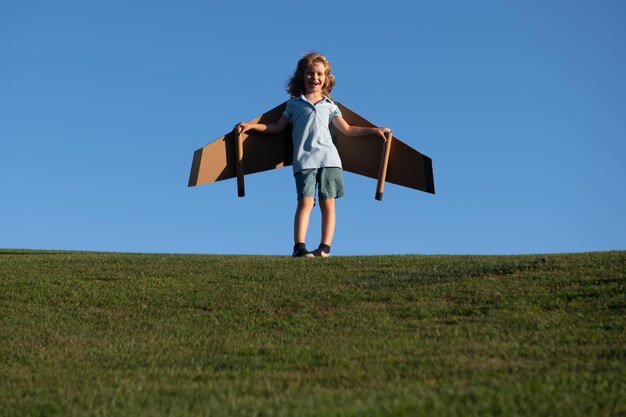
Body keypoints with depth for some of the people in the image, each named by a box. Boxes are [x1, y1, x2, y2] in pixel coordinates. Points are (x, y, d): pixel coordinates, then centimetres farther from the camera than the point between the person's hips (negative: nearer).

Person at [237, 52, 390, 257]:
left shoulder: (329, 106, 19)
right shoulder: (294, 104, 15)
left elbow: (347, 129, 21)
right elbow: (277, 127, 18)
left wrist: (374, 130, 17)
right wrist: (251, 126, 10)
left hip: (328, 158, 2)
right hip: (304, 160, -2)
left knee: (328, 203, -4)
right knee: (305, 202, -15)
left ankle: (325, 247, -4)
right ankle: (299, 247, -21)